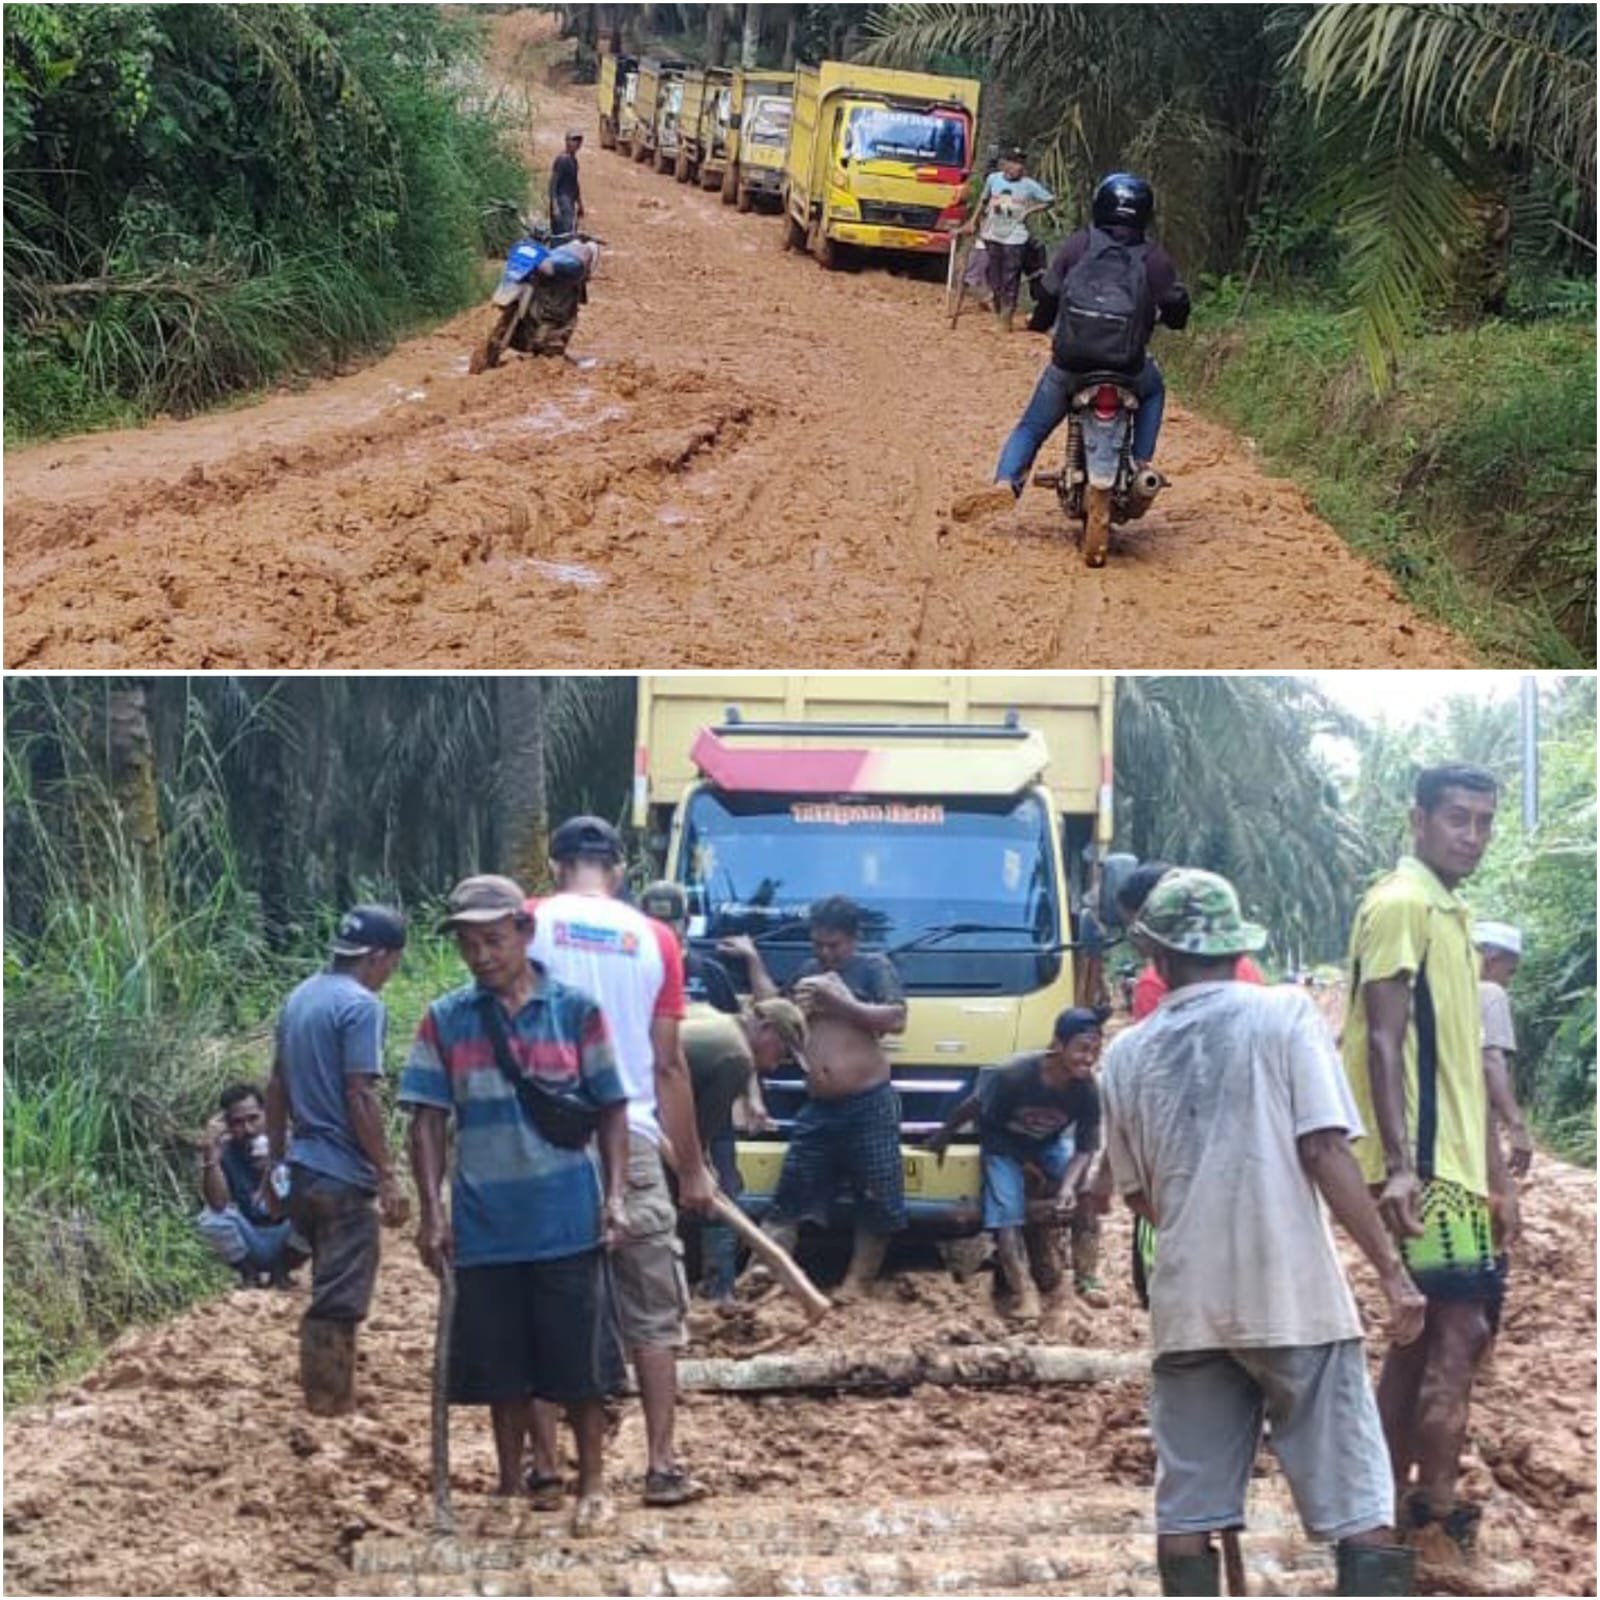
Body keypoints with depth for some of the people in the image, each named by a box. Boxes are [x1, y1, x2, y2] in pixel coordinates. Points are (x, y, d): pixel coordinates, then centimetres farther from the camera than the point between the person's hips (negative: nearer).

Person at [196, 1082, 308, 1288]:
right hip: (250, 1244, 0)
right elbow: (217, 1204, -25)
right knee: (210, 1219, -28)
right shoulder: (224, 1151, -12)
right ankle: (248, 1272, 0)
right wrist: (210, 1153, -36)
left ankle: (281, 1270, -1)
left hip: (286, 1239, 0)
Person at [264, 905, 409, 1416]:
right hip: (342, 1176, -9)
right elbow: (360, 1095, -18)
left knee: (328, 1293, 19)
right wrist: (388, 1176, -16)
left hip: (300, 1169, 9)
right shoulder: (361, 1005, -13)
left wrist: (276, 1163, 23)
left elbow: (277, 1086, 17)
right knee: (339, 1301, -4)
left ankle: (324, 1401, 24)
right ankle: (332, 1409, -3)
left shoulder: (300, 998, 13)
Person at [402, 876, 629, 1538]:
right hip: (485, 1226, 2)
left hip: (568, 1221, -2)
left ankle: (593, 1486, 17)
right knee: (501, 1366, 10)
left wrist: (614, 1195, -6)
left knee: (579, 1360, 4)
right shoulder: (445, 1021, 2)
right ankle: (510, 1489, 23)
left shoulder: (575, 1010, -1)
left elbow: (611, 1109, 3)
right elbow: (427, 1121, 3)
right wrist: (432, 1214, -4)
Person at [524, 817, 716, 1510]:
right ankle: (662, 1467, 5)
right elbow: (669, 1064, 5)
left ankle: (544, 1468, 6)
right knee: (654, 1317, 8)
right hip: (632, 1141, 1)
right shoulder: (654, 940, 5)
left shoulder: (530, 924, 0)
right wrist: (693, 1167, 11)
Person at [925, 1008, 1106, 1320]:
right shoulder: (1015, 1075, -35)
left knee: (1087, 1195, -16)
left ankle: (1087, 1280, -7)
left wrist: (1068, 1185, -36)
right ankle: (1024, 1292, -22)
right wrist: (943, 1137, -3)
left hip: (1049, 1143, 3)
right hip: (1004, 1145, -3)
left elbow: (1085, 1148, -18)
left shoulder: (1086, 1089, -25)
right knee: (1007, 1212, -20)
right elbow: (974, 1106, -18)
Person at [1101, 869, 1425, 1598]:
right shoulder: (1284, 1013, -2)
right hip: (1294, 1296, -3)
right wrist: (1391, 1268, -8)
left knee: (1187, 1512, 7)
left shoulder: (1126, 1055, 9)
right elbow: (1325, 1151, -11)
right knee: (1360, 1509, 0)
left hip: (1187, 1306, 3)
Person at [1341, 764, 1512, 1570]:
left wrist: (1495, 1176, 22)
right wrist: (1398, 1164, -25)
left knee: (1423, 1335, 11)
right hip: (1424, 1165, -10)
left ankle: (1393, 1511, 15)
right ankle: (1437, 1526, -11)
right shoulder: (1400, 904, -11)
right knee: (1458, 1330, -12)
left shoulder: (1451, 914, 18)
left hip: (1454, 1163, 10)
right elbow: (1384, 1042, -18)